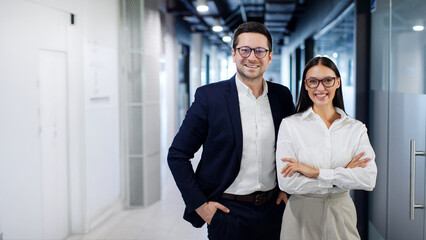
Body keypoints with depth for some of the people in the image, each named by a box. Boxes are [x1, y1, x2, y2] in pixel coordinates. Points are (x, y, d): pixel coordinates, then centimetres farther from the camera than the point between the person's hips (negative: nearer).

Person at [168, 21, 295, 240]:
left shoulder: (282, 96, 3)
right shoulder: (209, 96, -9)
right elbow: (177, 155, -6)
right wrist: (199, 204, -9)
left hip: (273, 211, 4)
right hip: (228, 212, -3)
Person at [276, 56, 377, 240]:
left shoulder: (356, 128, -1)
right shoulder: (290, 125, -7)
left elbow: (369, 179, -14)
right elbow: (288, 183, -16)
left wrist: (315, 172, -20)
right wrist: (345, 176, -14)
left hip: (341, 216, 2)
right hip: (301, 217, -2)